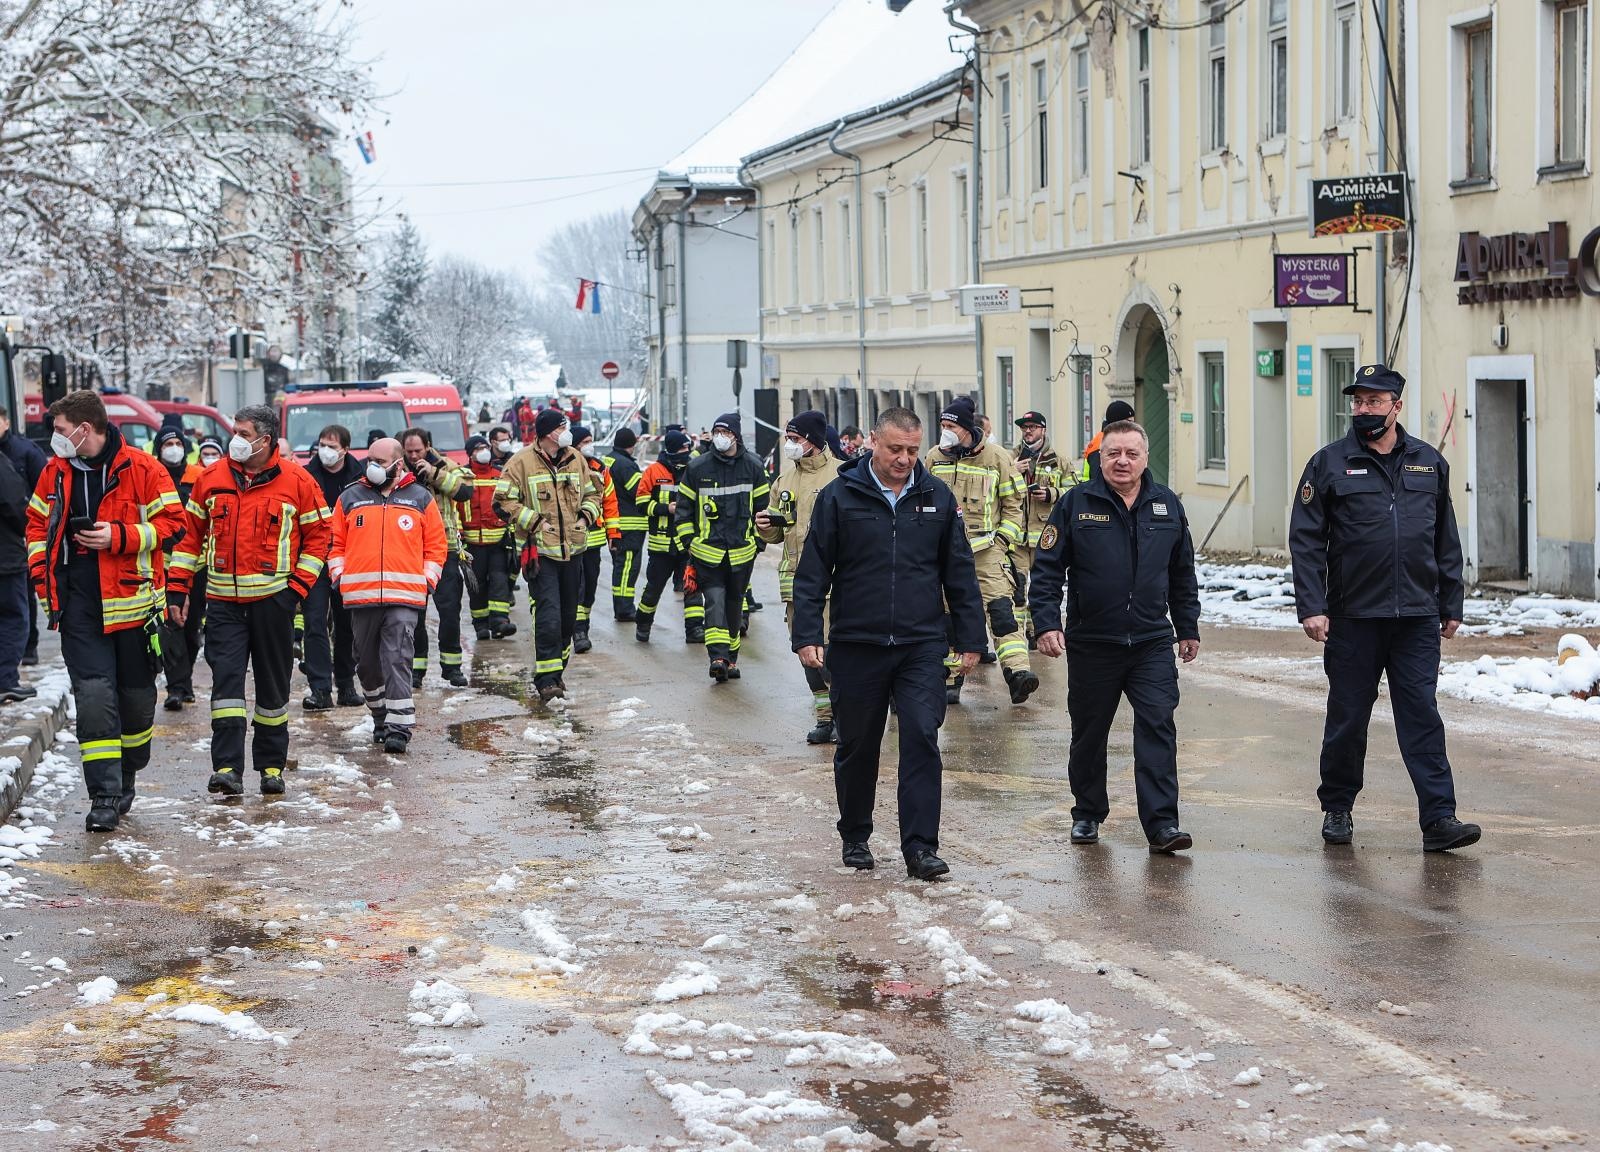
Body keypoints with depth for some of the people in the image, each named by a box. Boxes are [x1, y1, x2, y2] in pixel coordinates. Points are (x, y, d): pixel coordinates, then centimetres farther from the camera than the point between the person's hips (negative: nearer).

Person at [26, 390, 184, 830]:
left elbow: (171, 521, -6)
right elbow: (38, 524, 19)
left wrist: (119, 536, -17)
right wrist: (42, 576, 7)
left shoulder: (141, 469, -6)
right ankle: (105, 795, -10)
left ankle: (127, 775, 30)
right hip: (79, 603, 2)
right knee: (94, 695, -9)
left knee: (136, 694, 10)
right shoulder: (56, 472, 8)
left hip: (132, 598, -2)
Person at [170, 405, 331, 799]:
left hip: (272, 599, -1)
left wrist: (298, 586, -7)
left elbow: (319, 534, 2)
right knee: (226, 678, -9)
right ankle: (227, 767, -11)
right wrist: (178, 587, 6)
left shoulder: (296, 481, -2)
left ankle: (271, 766, 19)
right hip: (223, 600, 1)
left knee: (273, 684, 8)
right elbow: (191, 534, 11)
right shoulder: (212, 479, 5)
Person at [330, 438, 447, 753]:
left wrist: (427, 580, 1)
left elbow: (437, 543, 11)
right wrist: (339, 577, 4)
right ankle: (381, 717, 25)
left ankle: (399, 727, -11)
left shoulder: (421, 498, 7)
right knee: (367, 662, 9)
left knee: (398, 660, -11)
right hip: (360, 596, 3)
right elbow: (336, 543, 16)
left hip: (404, 597, -3)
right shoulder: (350, 498, 11)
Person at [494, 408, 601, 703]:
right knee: (548, 615, -14)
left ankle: (557, 670, 26)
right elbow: (504, 501, -9)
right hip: (540, 549, -6)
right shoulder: (522, 462, -9)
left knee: (568, 614, 12)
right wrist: (535, 522, -13)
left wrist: (586, 517, 2)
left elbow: (592, 493, 20)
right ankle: (546, 679, -12)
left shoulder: (576, 459, 8)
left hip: (572, 548, 6)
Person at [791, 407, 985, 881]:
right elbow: (813, 573, -1)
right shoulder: (840, 497, -2)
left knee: (922, 740, -9)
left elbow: (960, 574, 9)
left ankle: (920, 847, -7)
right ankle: (855, 838, 26)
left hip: (922, 646, 1)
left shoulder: (938, 497, 5)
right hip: (856, 646, -1)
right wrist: (807, 636, -8)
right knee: (857, 747, 10)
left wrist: (970, 639, 6)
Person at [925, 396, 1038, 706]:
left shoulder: (997, 457, 0)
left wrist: (1005, 538, -3)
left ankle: (1018, 670, -24)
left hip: (986, 546, -3)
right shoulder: (934, 458, 7)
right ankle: (952, 678, 13)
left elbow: (1012, 504, 7)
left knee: (1001, 607, -16)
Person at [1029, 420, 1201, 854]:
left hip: (1152, 643, 1)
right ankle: (1088, 814, 27)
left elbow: (1183, 574, 16)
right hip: (1091, 644, -1)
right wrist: (1046, 623, -13)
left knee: (1158, 728, -8)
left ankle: (1162, 824, -8)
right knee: (1089, 733, 10)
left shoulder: (1167, 505, 7)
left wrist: (1188, 628, 17)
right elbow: (1047, 568, -4)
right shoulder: (1076, 504, -3)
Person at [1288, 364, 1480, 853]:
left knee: (1422, 716, -3)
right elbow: (1306, 540, -3)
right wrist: (1311, 607, -12)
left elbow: (1446, 542, 15)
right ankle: (1337, 810, 22)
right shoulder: (1330, 464, 0)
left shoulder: (1428, 463, 10)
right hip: (1352, 616, -1)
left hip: (1418, 617, 1)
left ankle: (1438, 819, -5)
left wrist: (1451, 606, 12)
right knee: (1347, 719, 8)